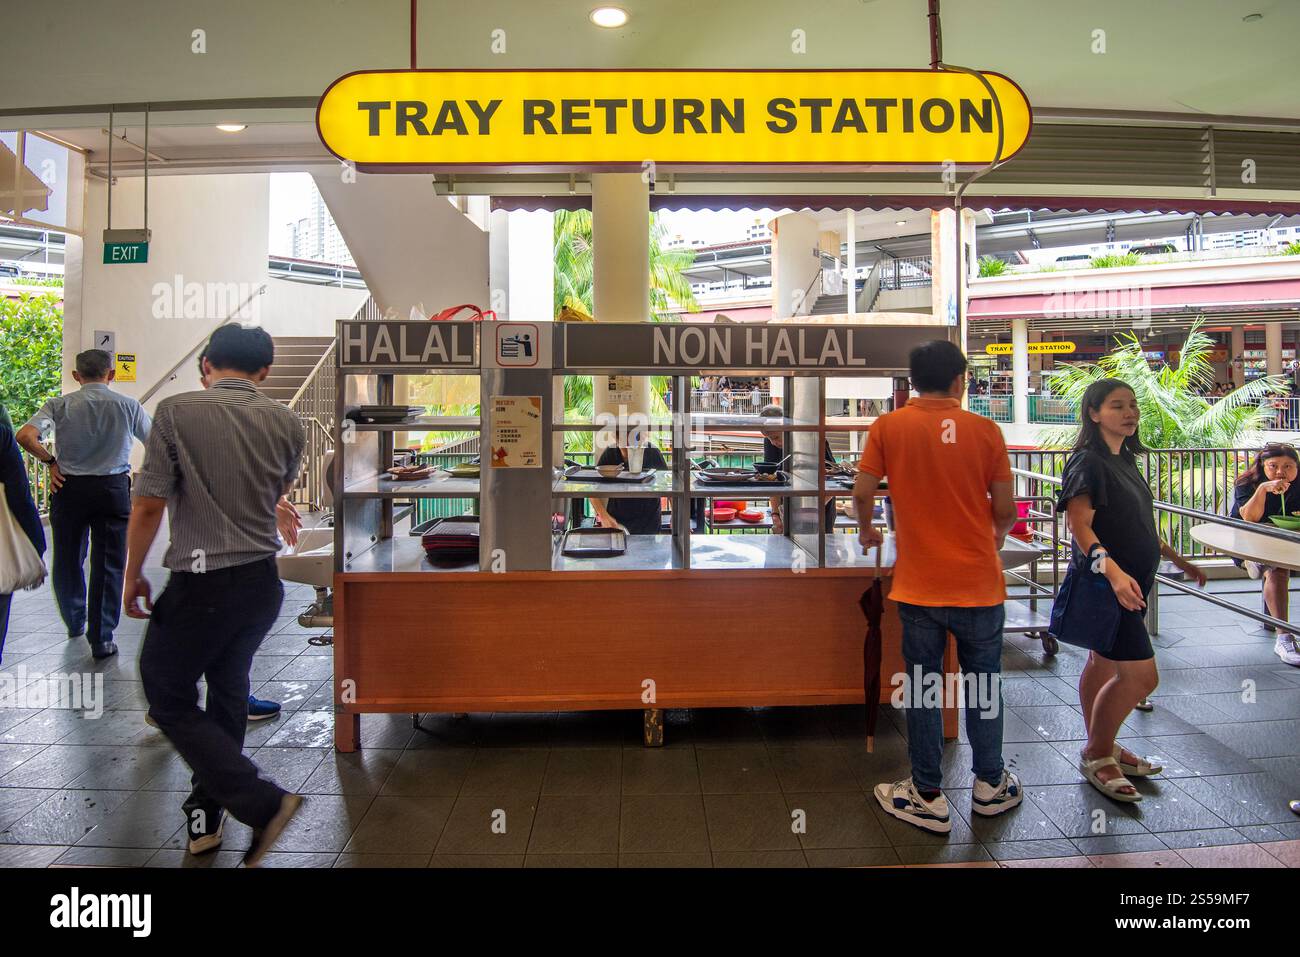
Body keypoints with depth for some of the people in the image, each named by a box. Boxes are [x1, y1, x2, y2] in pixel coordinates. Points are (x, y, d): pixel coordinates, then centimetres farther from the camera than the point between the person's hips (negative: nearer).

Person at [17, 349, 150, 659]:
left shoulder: (60, 405, -1)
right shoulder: (128, 405, -1)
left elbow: (25, 436, -14)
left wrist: (50, 461, 1)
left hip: (70, 488, 1)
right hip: (114, 487, -1)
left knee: (67, 560, 18)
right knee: (108, 564, 3)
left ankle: (75, 622, 35)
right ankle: (101, 638, 4)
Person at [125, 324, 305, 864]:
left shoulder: (176, 413, -11)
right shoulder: (286, 422, 1)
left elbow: (148, 505, -12)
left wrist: (133, 575, 2)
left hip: (201, 585, -5)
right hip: (263, 581, 5)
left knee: (168, 697, 11)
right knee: (228, 689, 22)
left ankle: (262, 803, 1)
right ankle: (208, 814, 34)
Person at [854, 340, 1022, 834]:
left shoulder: (888, 427, -4)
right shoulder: (984, 429, -3)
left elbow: (862, 492, -5)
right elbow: (1004, 510, 0)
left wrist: (867, 530, 16)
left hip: (920, 584, -1)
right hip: (979, 583, 1)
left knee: (922, 687, 10)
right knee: (984, 683, 17)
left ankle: (928, 796, 18)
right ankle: (990, 783, 32)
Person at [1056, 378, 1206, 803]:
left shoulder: (1124, 460, 13)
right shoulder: (1088, 461, -15)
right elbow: (1080, 526, -24)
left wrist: (1177, 559, 26)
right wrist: (1112, 570, -37)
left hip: (1131, 582, 9)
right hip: (1105, 582, -9)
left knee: (1104, 663, 16)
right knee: (1141, 674, -8)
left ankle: (1100, 748, 28)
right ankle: (1096, 755, 8)